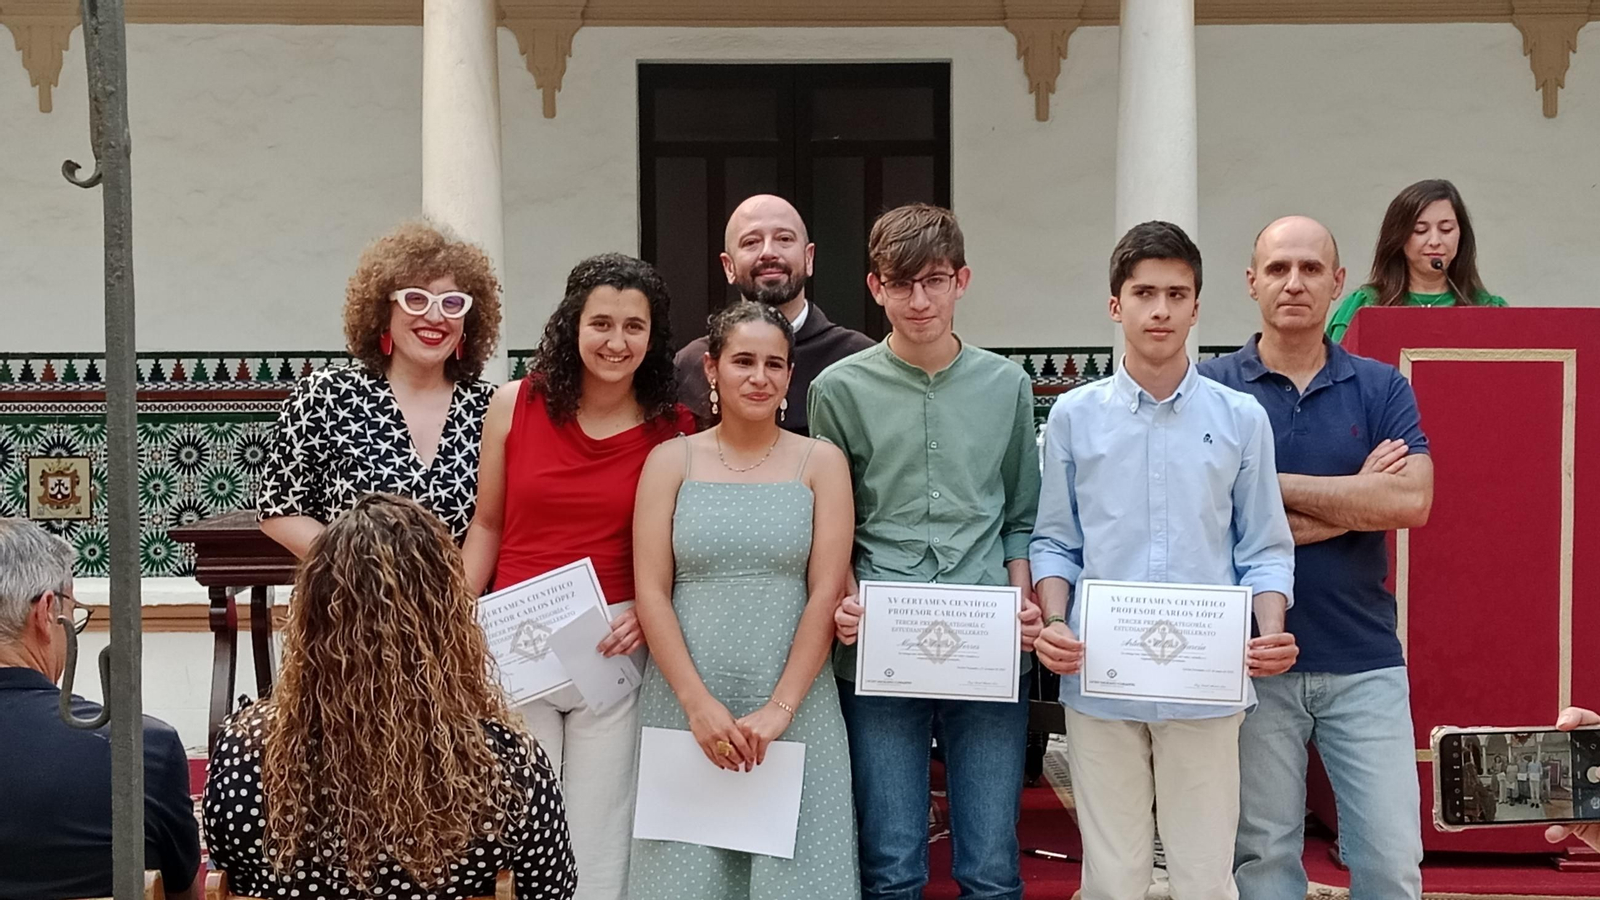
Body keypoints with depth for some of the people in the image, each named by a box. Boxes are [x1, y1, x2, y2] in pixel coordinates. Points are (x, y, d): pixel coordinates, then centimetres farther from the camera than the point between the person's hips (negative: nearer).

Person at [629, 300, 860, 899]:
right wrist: (698, 702, -11)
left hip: (795, 708, 0)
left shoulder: (821, 462, 4)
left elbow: (825, 594, -2)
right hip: (686, 703, 0)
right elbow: (651, 593, -1)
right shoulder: (671, 461, 5)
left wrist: (780, 707, -10)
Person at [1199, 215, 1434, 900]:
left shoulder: (1382, 388, 5)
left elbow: (1412, 501, -10)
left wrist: (1277, 486, -12)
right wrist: (1356, 501, -9)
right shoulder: (1212, 390, -1)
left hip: (1365, 660, 2)